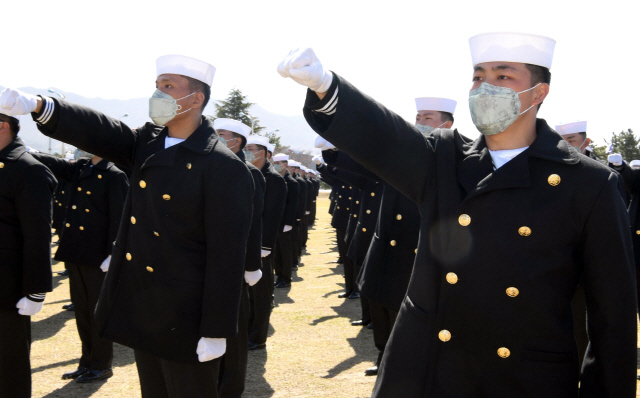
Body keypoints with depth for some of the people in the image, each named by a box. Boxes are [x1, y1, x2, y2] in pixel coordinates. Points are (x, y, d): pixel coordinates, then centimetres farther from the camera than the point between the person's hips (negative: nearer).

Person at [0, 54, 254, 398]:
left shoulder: (225, 168, -17)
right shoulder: (148, 143, 7)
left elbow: (227, 256, -19)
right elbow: (98, 131, -6)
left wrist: (216, 331, -18)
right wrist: (38, 105, -24)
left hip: (185, 323, -7)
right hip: (143, 314, 7)